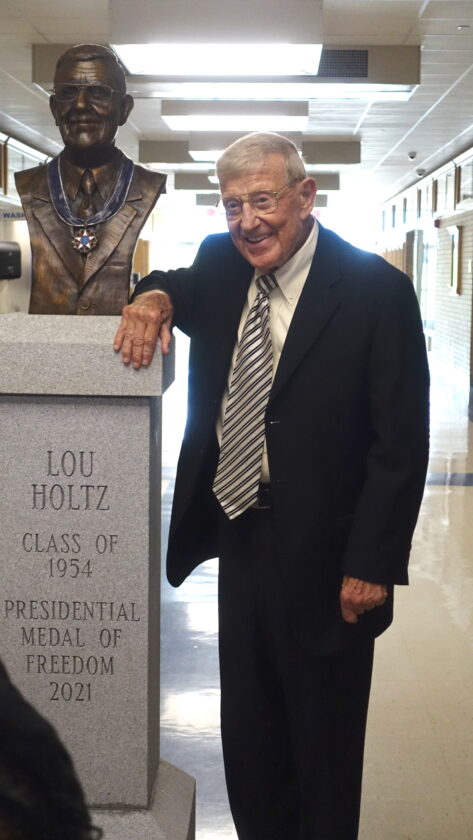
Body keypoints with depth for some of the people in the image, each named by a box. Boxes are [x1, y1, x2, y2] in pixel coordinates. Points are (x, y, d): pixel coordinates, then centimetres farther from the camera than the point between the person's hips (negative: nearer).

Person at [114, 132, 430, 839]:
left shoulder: (376, 291, -15)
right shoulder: (221, 263, 2)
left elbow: (402, 444, -14)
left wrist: (371, 565, -16)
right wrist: (155, 296, -3)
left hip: (322, 558, -5)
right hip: (238, 537, 6)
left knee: (323, 747, 11)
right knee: (249, 733, 19)